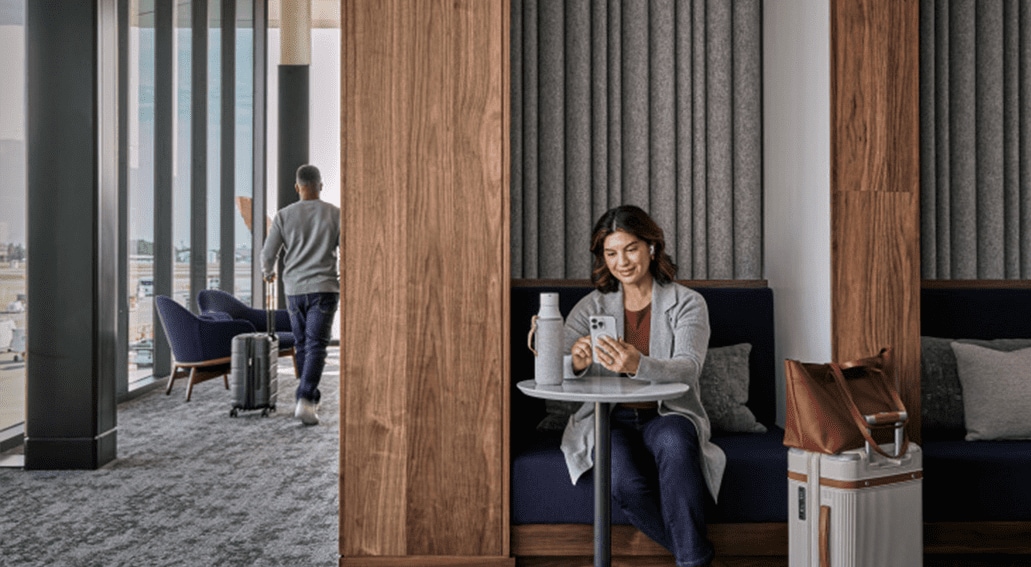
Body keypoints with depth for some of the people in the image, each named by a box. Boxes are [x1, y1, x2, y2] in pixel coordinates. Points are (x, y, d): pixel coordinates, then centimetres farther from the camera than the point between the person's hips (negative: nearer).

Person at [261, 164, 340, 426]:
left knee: (301, 345, 16)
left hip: (294, 289, 2)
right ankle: (305, 401, -23)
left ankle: (311, 398, 24)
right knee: (316, 345, -7)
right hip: (324, 288, -2)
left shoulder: (284, 215, 2)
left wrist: (268, 272, 24)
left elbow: (268, 254, 2)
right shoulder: (335, 214, -1)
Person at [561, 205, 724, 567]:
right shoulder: (592, 306, 6)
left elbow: (688, 369, -18)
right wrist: (576, 363, -32)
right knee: (626, 482, -31)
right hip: (609, 418, 1)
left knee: (673, 441, -37)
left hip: (667, 416, -1)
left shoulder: (687, 303, 0)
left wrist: (638, 366, -40)